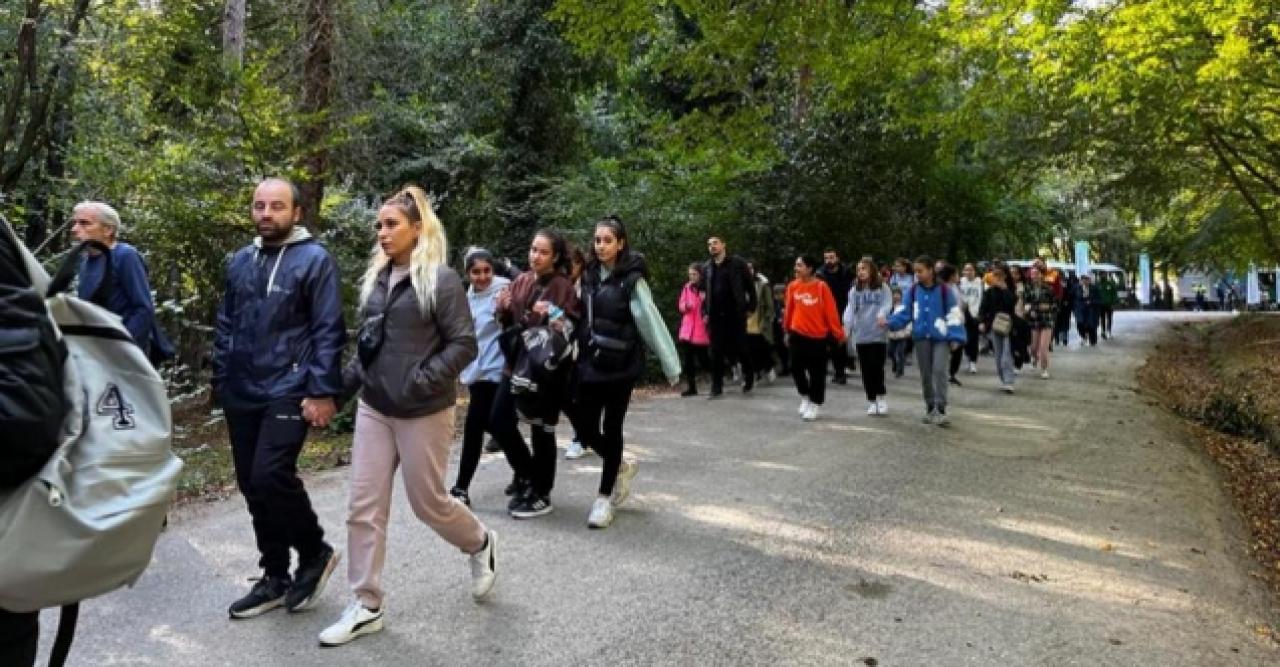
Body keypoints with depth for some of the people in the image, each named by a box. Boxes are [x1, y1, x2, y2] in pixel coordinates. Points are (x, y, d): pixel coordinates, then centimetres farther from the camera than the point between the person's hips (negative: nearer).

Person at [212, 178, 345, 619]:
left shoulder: (315, 260, -6)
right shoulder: (239, 262, 13)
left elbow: (329, 331, -10)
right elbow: (226, 325, 19)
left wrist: (323, 391, -16)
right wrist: (220, 381, 14)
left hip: (288, 393, -6)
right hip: (241, 395, 7)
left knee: (271, 477, -17)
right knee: (252, 486, 9)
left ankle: (315, 552, 8)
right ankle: (275, 577, 23)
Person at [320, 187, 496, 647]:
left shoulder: (440, 280, -11)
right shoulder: (376, 279, 9)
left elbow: (465, 345, -14)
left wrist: (420, 381, -21)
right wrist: (346, 381, 6)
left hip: (423, 413, -6)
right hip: (373, 408, 6)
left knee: (427, 502, 7)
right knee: (364, 508, 5)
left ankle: (481, 544, 36)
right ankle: (367, 607, 17)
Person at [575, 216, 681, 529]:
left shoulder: (631, 279, -9)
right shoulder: (588, 275, 8)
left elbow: (652, 323, -12)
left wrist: (671, 365, -14)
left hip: (621, 365, -5)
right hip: (589, 364, 5)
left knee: (611, 429, 4)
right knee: (587, 428, 5)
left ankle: (604, 498, 20)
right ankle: (623, 467, 34)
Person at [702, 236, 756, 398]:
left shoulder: (737, 262, -1)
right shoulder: (707, 267, 10)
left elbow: (750, 286, 0)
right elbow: (704, 291, 15)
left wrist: (751, 307, -5)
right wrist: (705, 312, 6)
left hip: (736, 313, -3)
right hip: (715, 316, 3)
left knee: (739, 348, 2)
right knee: (716, 352, 1)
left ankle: (749, 376, 29)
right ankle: (717, 387, 7)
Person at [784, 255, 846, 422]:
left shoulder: (821, 287, -11)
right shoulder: (793, 286, 0)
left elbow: (831, 311, -9)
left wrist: (838, 333, -8)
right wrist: (787, 330, 14)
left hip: (819, 336, -3)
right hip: (798, 334, 3)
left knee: (817, 373, 4)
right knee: (796, 368, 1)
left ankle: (814, 405, 17)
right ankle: (805, 397, 25)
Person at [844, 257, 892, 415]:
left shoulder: (883, 288, 1)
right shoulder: (854, 290, 8)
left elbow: (887, 305, -12)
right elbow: (850, 308, -3)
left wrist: (882, 315, -34)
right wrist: (847, 326, -19)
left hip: (878, 335, -3)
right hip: (860, 336, 3)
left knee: (876, 368, -5)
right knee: (866, 370, 7)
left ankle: (882, 397, 16)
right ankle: (872, 401, 18)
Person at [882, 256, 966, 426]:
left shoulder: (944, 290, -6)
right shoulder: (913, 291, 3)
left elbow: (954, 314, -4)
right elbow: (905, 312, 3)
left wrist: (956, 337, -9)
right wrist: (890, 322, -14)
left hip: (941, 337, -4)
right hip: (921, 337, 4)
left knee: (939, 370, -14)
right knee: (925, 373, 10)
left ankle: (941, 409, -10)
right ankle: (930, 409, 22)